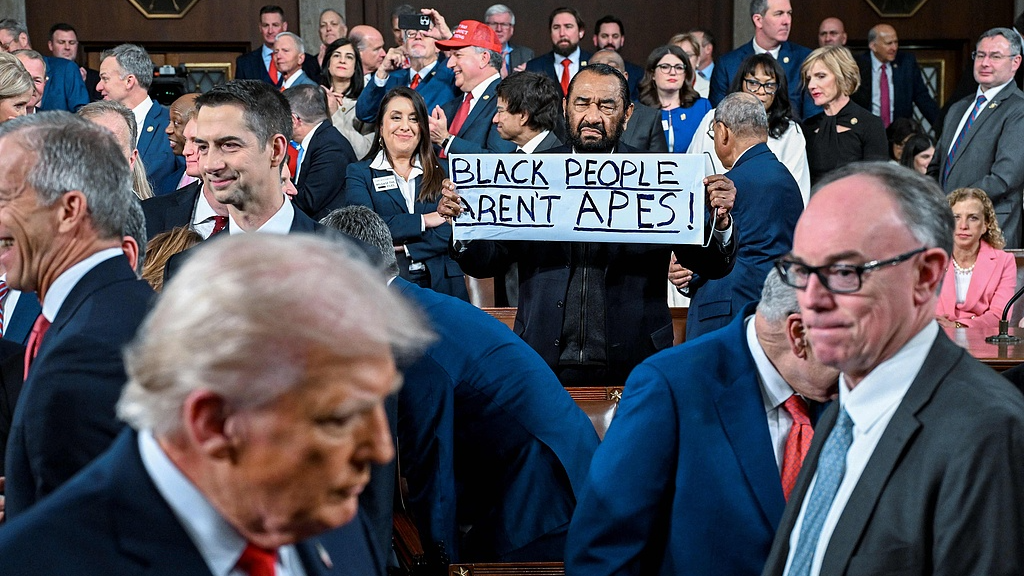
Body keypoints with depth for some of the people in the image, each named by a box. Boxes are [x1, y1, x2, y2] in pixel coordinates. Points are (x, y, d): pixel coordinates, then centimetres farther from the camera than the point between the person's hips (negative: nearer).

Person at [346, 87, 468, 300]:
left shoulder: (442, 172, 16)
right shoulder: (359, 174, 12)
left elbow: (456, 230, 2)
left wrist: (404, 248, -9)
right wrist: (423, 220, -4)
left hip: (442, 284, 2)